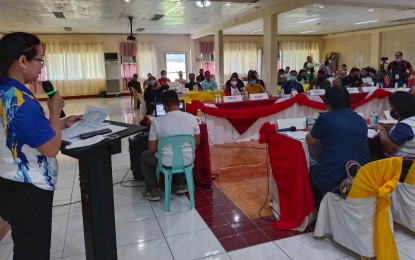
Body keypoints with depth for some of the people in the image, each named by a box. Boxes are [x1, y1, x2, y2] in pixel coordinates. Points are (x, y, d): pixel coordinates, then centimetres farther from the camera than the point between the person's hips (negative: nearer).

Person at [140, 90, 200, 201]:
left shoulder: (157, 121, -14)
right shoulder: (192, 118, -7)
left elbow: (152, 149, -6)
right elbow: (197, 142, 6)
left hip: (167, 162, -3)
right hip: (188, 160, 3)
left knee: (144, 155, 26)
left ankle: (152, 190, 24)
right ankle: (183, 184, 37)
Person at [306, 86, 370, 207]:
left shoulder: (325, 118, -10)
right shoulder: (361, 120, 6)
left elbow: (310, 141, 7)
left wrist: (317, 132, 28)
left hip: (331, 180, -5)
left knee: (312, 169, 27)